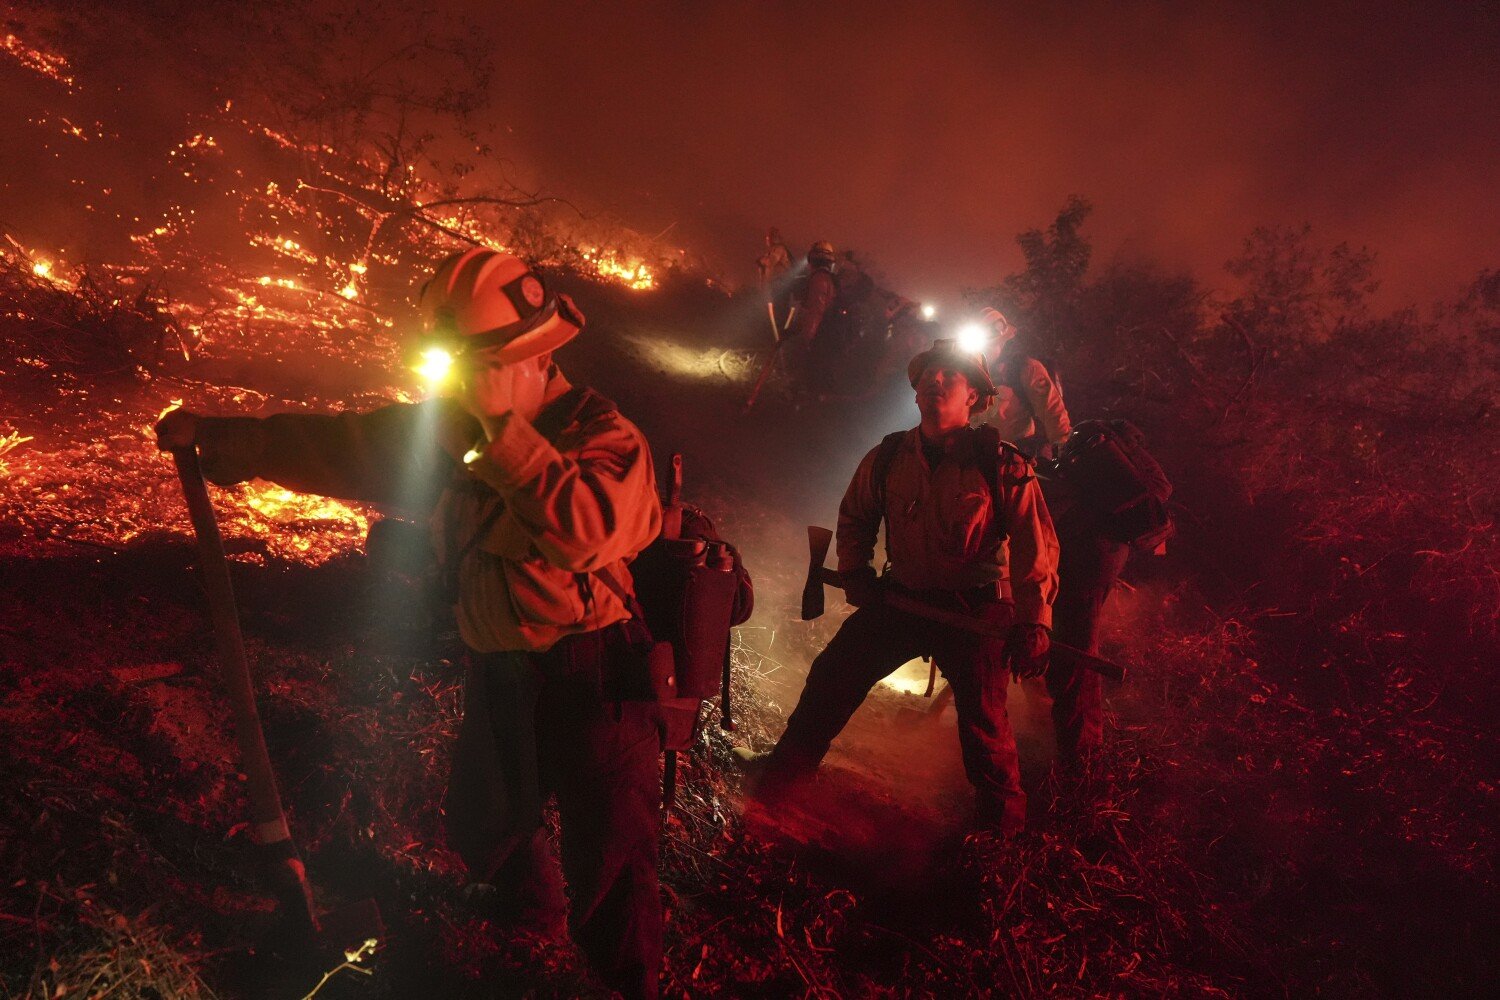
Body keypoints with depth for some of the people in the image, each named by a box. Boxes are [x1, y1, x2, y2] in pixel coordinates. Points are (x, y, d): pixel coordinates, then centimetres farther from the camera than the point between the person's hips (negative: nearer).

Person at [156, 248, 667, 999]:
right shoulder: (455, 429, 3)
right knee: (480, 826, 26)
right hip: (500, 676, 7)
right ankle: (532, 916, 54)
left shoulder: (602, 436, -17)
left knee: (609, 869, -1)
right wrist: (222, 436, 7)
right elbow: (346, 445, 10)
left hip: (595, 677, -7)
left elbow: (584, 529, -36)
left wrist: (502, 427, -30)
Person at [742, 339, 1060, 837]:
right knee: (832, 675, 5)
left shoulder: (1003, 465, -13)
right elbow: (854, 516, 16)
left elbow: (1036, 546, -12)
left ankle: (1003, 824, 22)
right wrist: (855, 572, 3)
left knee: (983, 721, -3)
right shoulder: (888, 458, -1)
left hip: (975, 610, -4)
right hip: (899, 598, 4)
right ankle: (782, 772, 27)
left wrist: (1033, 621, -19)